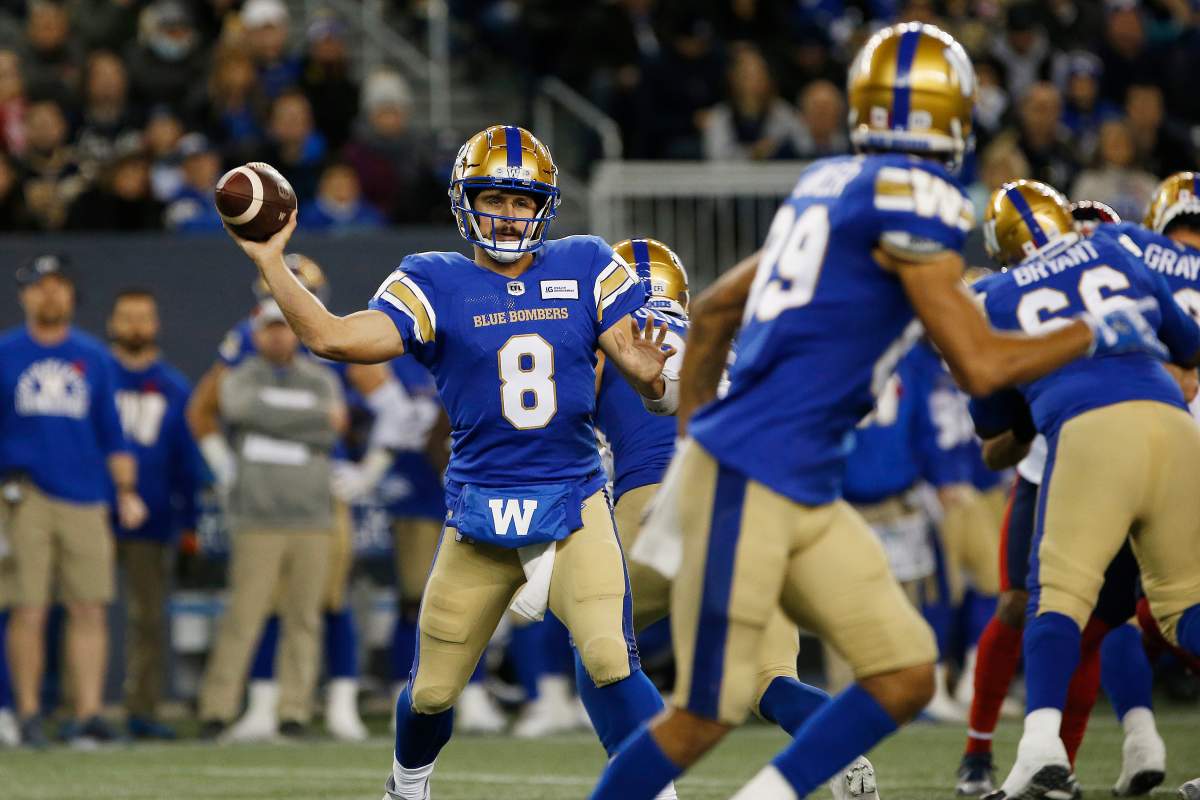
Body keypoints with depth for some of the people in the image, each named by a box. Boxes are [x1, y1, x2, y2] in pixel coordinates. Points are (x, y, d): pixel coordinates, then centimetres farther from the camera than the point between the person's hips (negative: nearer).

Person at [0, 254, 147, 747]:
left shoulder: (93, 358, 14)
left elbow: (112, 433, 17)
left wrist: (126, 492, 10)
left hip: (85, 500, 2)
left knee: (89, 610, -3)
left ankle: (87, 713, -3)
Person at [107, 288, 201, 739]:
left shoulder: (174, 388, 11)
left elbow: (187, 460, 14)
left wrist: (189, 521, 9)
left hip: (154, 520, 2)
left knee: (149, 615, 3)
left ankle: (143, 710, 8)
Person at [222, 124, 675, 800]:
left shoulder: (586, 268, 3)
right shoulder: (436, 285, -1)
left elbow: (640, 366, -4)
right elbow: (332, 337, -13)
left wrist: (652, 374, -27)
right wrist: (269, 261, -16)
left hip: (573, 504, -1)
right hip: (478, 513, 1)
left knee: (612, 662, -23)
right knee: (432, 691, 10)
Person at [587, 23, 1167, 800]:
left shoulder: (829, 186, 13)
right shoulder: (911, 198, -12)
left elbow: (714, 308, 23)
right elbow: (980, 366, -12)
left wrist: (693, 431, 31)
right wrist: (1096, 333, 3)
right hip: (749, 480, -9)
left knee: (905, 678, 6)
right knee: (703, 717, -5)